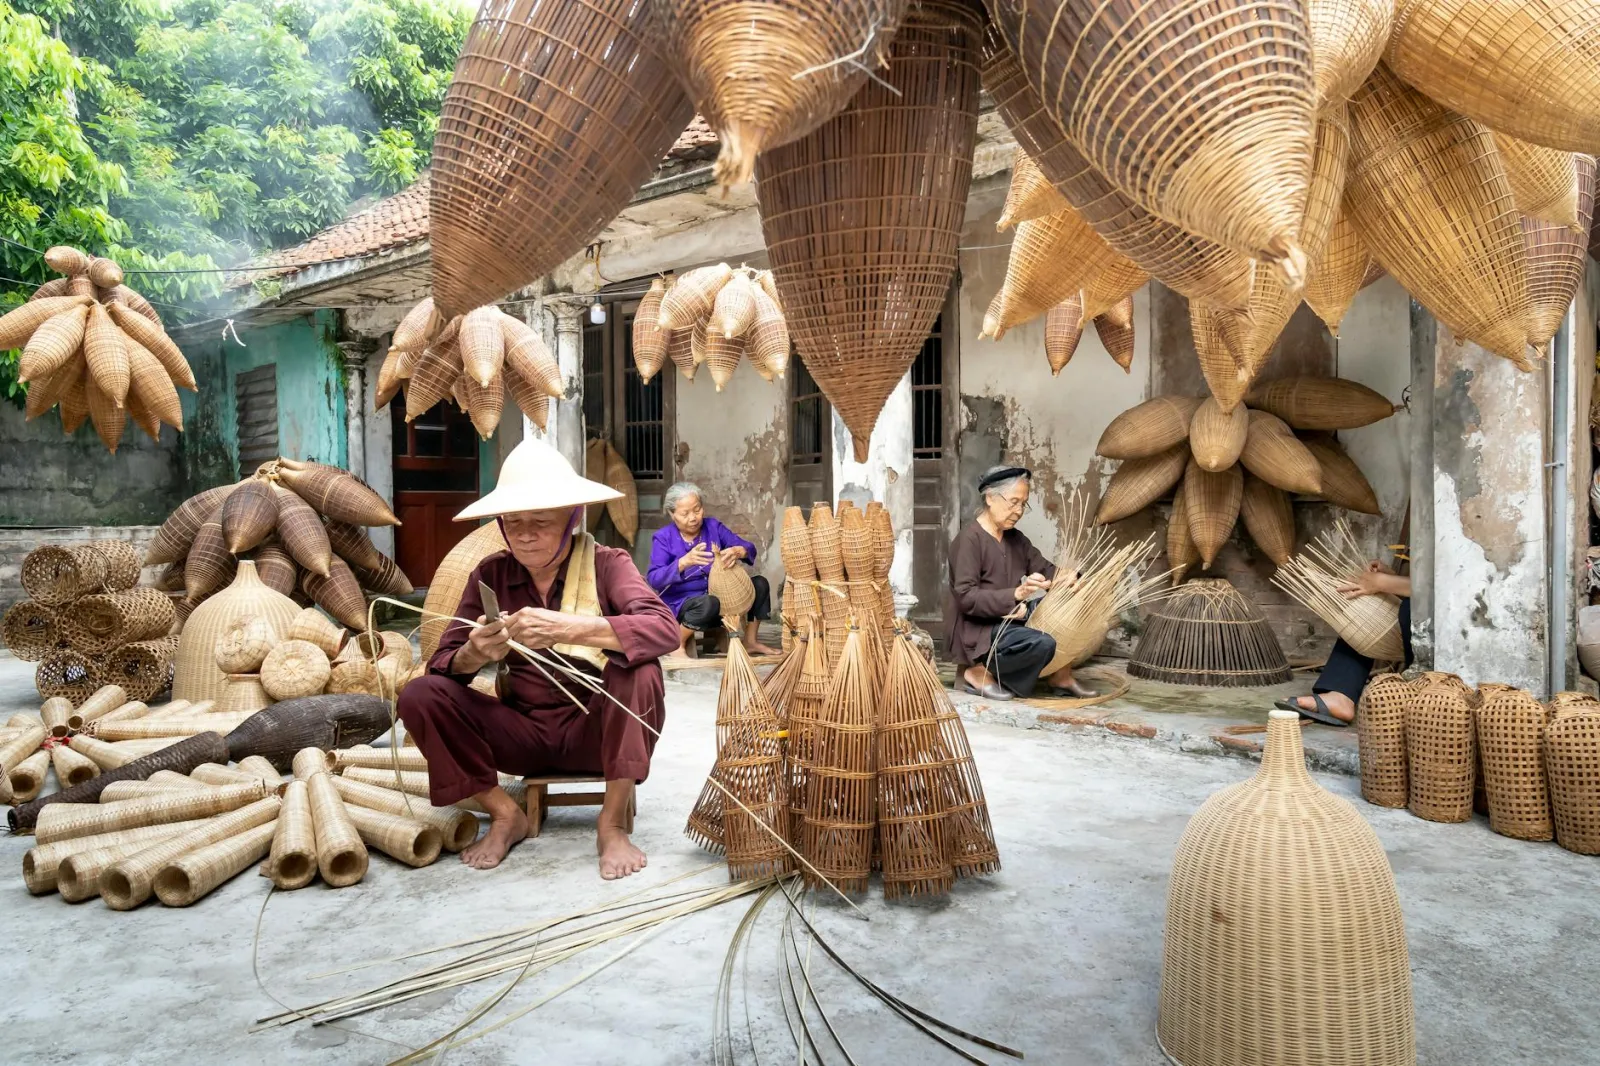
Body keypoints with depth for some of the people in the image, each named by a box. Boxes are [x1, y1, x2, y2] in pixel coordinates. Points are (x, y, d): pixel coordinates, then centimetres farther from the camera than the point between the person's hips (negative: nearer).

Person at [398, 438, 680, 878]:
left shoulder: (606, 564, -9)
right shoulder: (491, 574, 0)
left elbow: (664, 629, -27)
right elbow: (441, 664, -5)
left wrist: (568, 628, -41)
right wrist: (474, 655, -31)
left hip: (596, 730, -3)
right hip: (524, 732, 3)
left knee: (638, 670, -31)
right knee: (420, 695, -16)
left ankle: (612, 823, -16)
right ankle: (505, 814, 1)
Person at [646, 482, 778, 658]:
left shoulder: (713, 526, 1)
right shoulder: (663, 538, -9)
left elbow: (749, 548, -7)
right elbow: (654, 580, -22)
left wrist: (737, 551, -33)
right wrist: (684, 562, -39)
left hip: (719, 595, 5)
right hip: (680, 604, -5)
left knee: (760, 583, -10)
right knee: (709, 603, -38)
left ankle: (750, 641, 3)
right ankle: (677, 644, -12)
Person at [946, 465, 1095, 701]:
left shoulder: (1015, 538, 12)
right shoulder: (969, 539, -15)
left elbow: (1045, 570, 10)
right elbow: (966, 597, -22)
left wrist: (1066, 579, -15)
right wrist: (1015, 595, -33)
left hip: (1010, 620, 9)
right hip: (979, 630, -9)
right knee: (1043, 644, -30)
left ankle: (1060, 677, 2)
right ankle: (977, 671, -12)